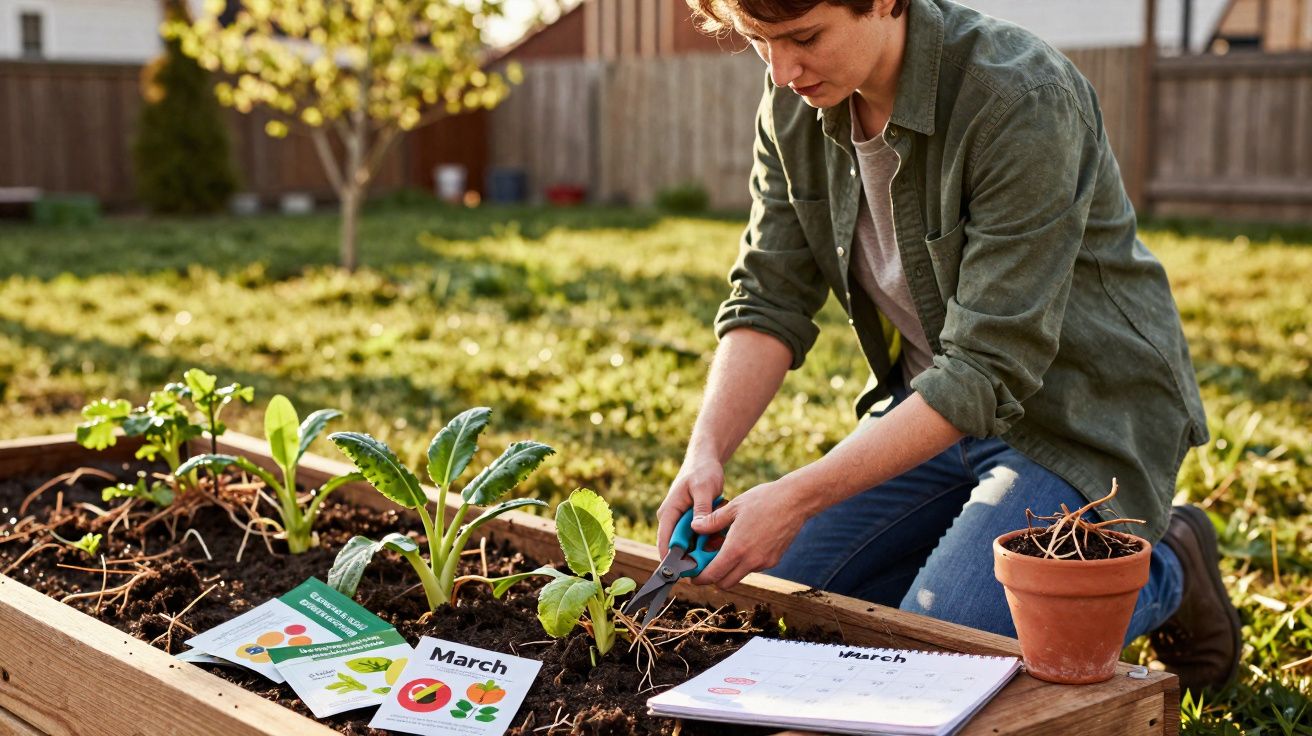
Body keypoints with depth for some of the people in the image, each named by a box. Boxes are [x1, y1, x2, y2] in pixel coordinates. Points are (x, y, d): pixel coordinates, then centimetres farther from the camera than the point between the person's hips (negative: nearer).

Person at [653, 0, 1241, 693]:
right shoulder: (794, 104, -6)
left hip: (1077, 419, -7)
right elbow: (769, 300, -4)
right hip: (931, 401, 7)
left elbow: (990, 368, -30)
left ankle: (1160, 573, 7)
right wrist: (706, 451, -21)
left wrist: (798, 498, -32)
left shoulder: (1023, 100, -28)